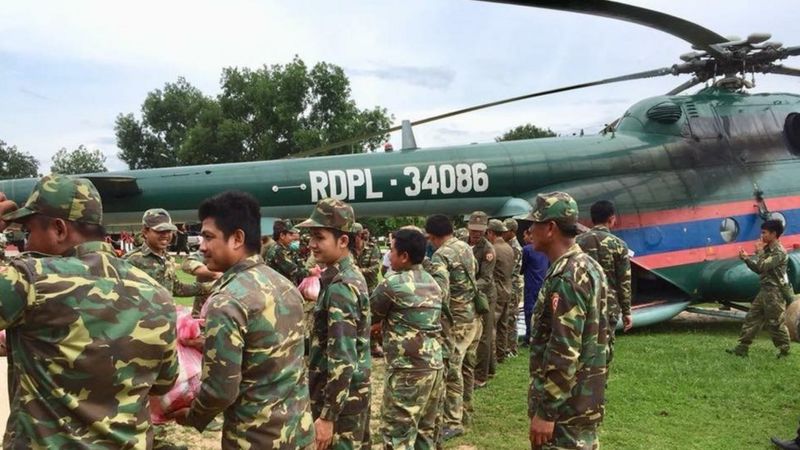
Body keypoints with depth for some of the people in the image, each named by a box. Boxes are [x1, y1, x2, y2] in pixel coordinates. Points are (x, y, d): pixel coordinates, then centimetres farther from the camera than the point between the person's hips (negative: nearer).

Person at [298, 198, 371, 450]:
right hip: (355, 390, 9)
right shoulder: (352, 275, 7)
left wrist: (327, 415, -23)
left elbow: (342, 358, -25)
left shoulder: (340, 286, -22)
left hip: (341, 395, -9)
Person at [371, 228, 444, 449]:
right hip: (435, 366, 8)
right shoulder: (432, 283, 11)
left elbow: (368, 318, 2)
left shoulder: (392, 284, -11)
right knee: (425, 431, 16)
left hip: (407, 370, -8)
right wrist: (386, 322, 22)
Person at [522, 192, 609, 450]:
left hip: (566, 405, -10)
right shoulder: (588, 266, 10)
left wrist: (546, 410, -21)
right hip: (584, 398, 10)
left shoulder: (566, 278, -22)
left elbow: (564, 351, -26)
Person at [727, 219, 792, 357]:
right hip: (765, 290, 9)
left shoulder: (779, 252, -15)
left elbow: (762, 266, -23)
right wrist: (746, 258, 4)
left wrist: (759, 252, -10)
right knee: (751, 318, 8)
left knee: (775, 323, -1)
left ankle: (784, 350, 14)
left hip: (775, 292, -9)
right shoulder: (768, 250, 13)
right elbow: (758, 269, 16)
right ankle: (742, 348, 11)